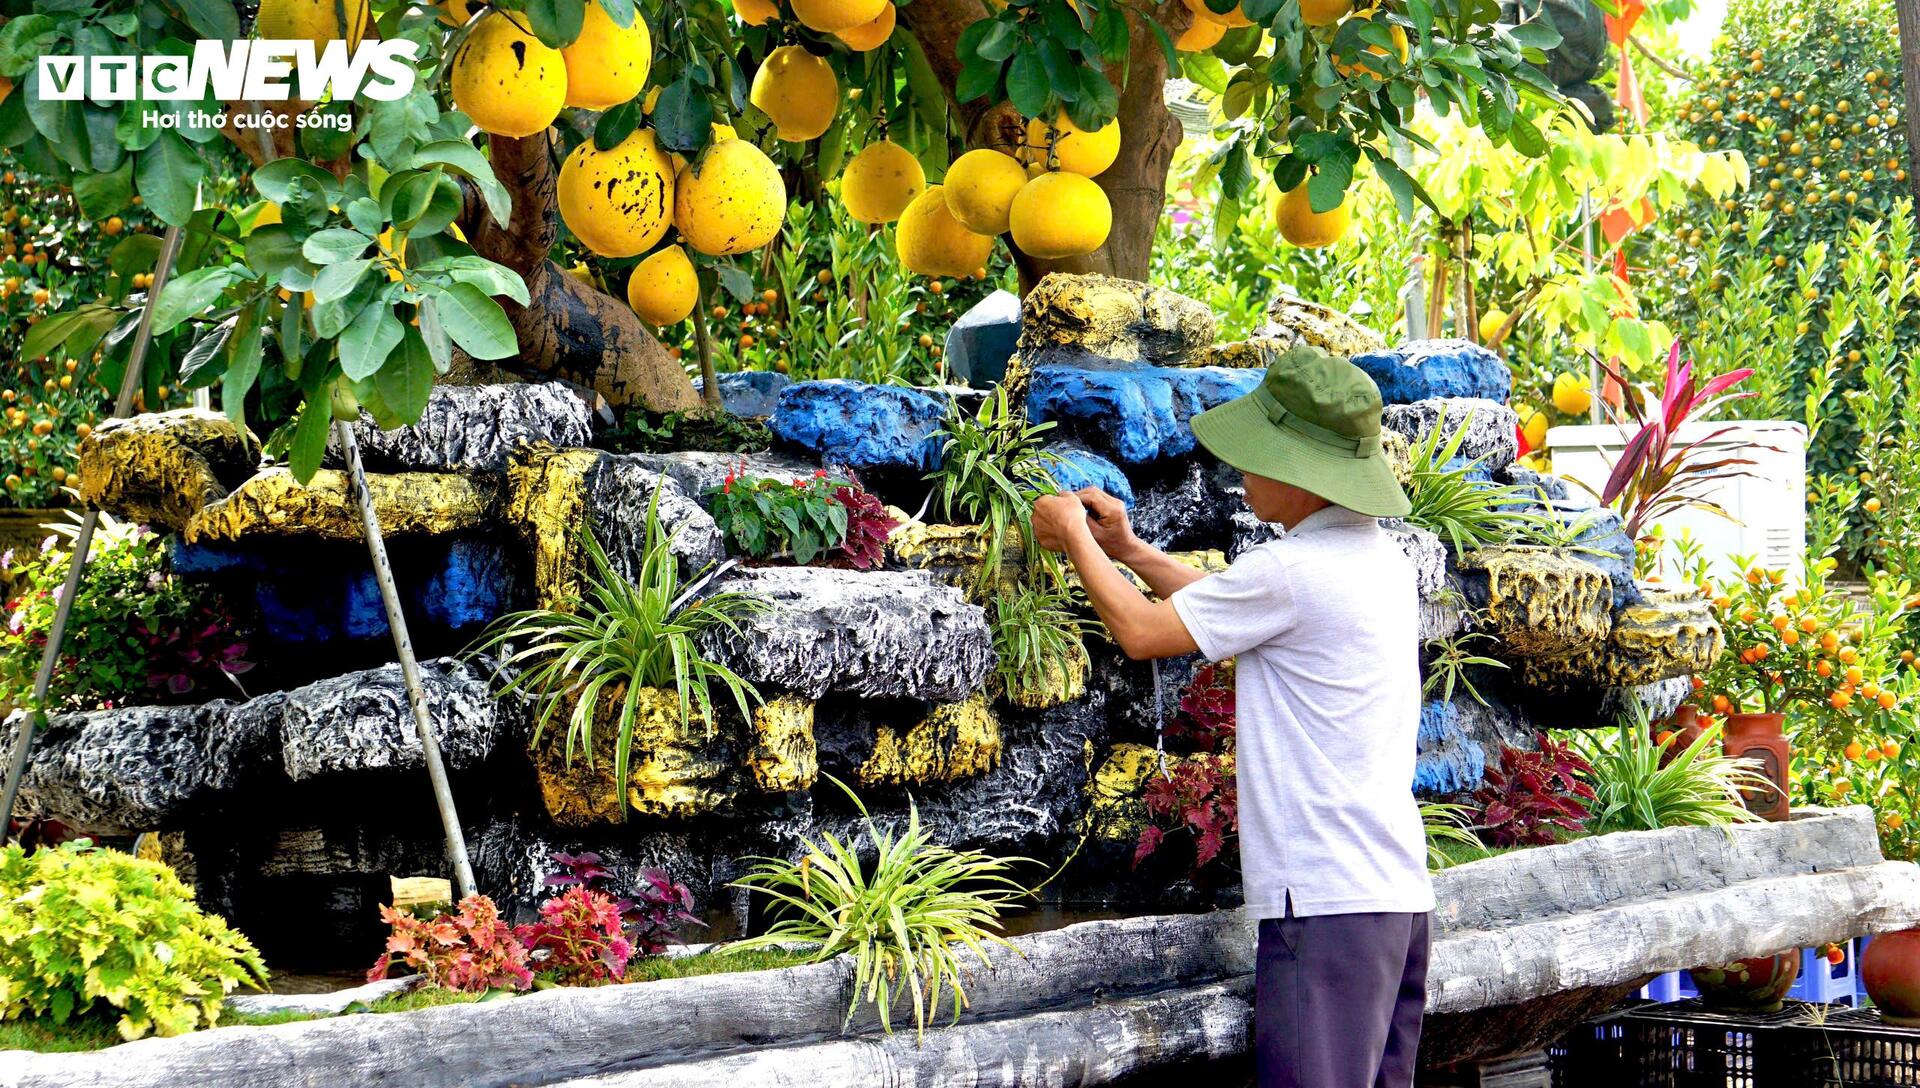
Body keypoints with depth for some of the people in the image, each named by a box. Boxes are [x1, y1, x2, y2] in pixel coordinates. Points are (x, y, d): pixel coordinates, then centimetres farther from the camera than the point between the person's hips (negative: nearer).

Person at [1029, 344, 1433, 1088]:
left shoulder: (1290, 571, -14)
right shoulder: (1380, 559, 14)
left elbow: (1139, 630, -4)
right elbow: (1244, 613, 28)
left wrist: (1073, 534, 11)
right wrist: (1129, 551, 29)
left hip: (1325, 900, -10)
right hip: (1399, 890, 10)